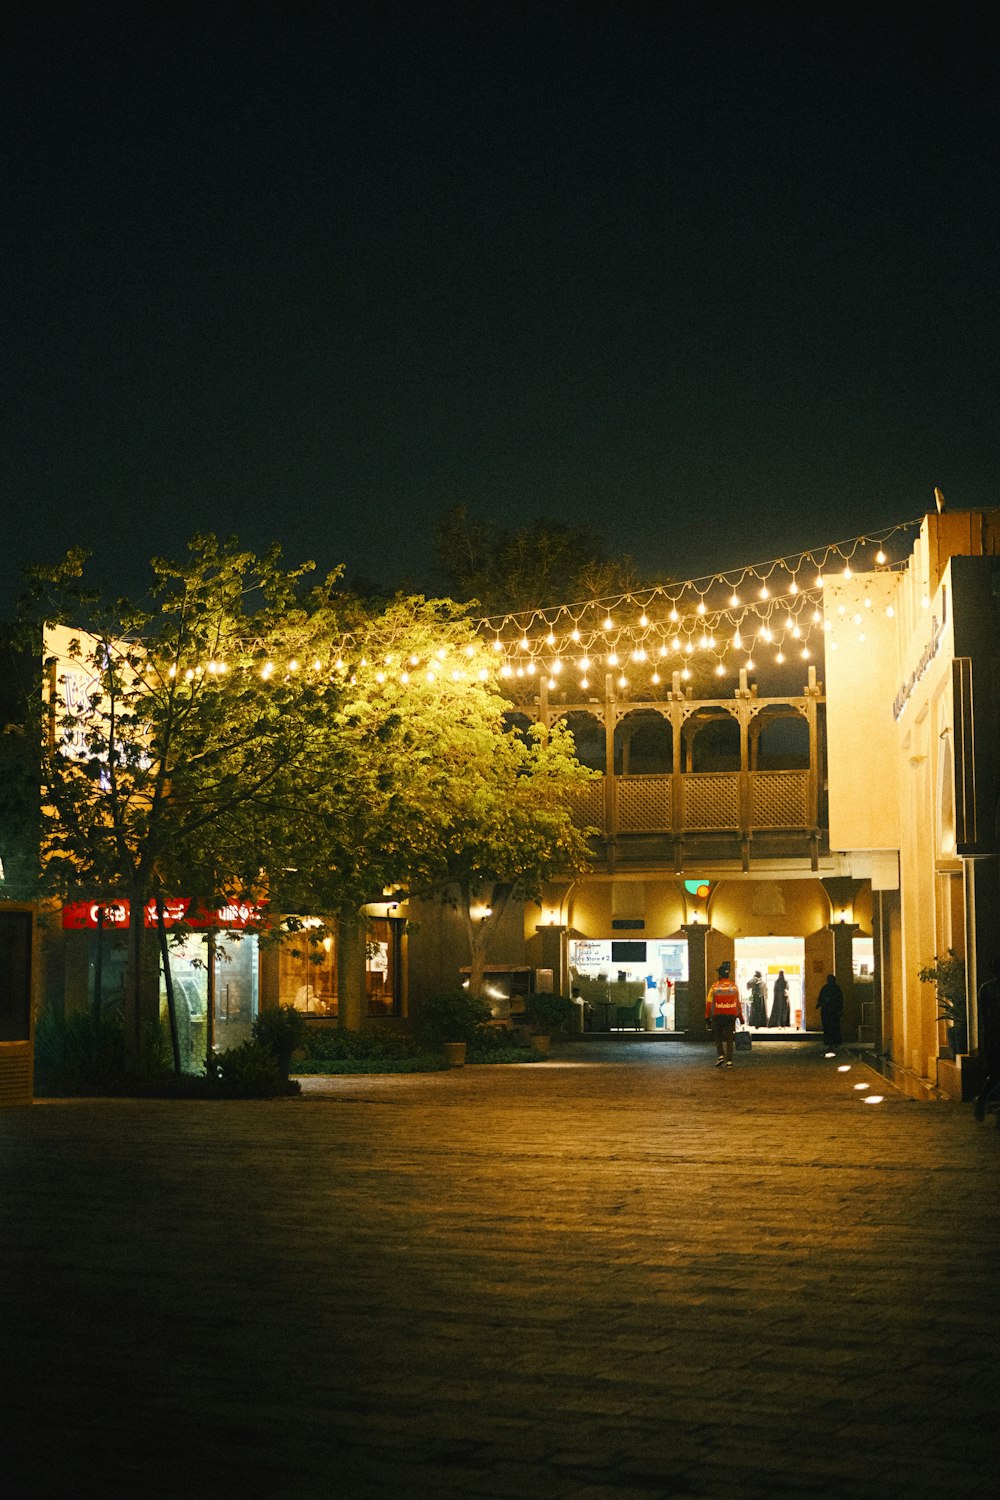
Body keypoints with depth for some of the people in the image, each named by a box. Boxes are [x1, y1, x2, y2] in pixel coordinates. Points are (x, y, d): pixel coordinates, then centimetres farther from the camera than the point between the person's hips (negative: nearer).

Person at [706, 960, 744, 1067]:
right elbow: (738, 1003, 7)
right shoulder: (734, 986, 2)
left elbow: (709, 1003, -5)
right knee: (729, 1038, 6)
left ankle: (721, 1055, -3)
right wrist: (740, 1016, 16)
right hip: (731, 1015, 2)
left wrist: (707, 1017, 1)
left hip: (718, 1015, -2)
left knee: (718, 1037, 14)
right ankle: (729, 1060, 1)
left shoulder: (715, 986, -6)